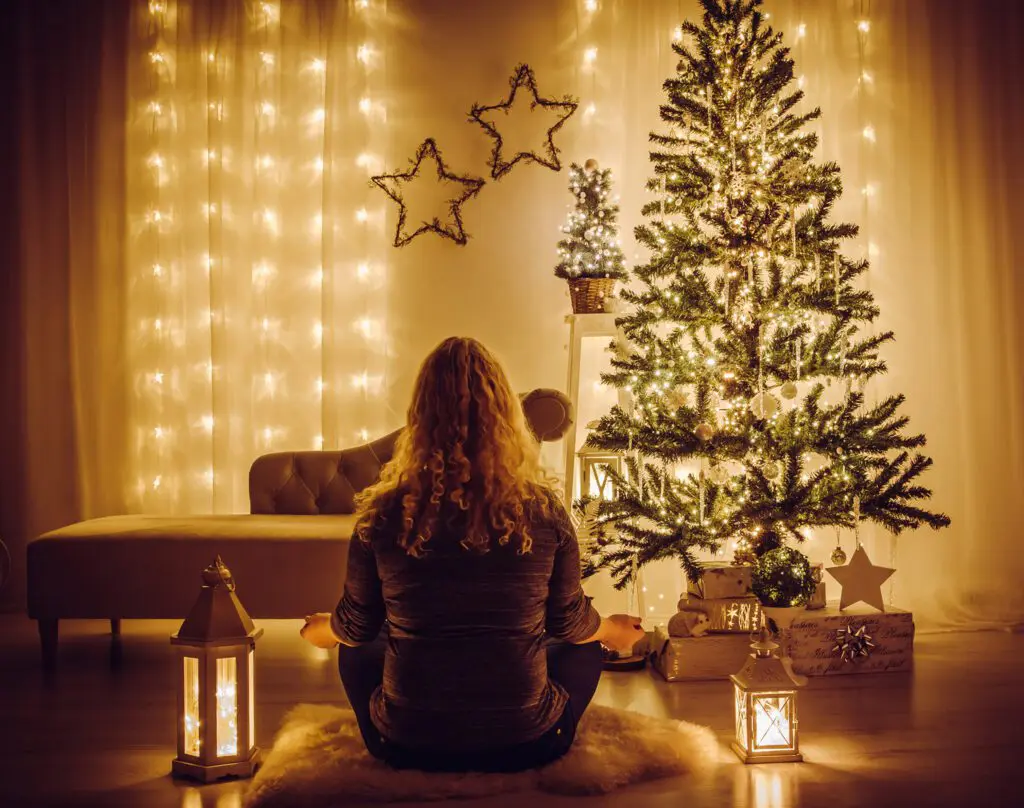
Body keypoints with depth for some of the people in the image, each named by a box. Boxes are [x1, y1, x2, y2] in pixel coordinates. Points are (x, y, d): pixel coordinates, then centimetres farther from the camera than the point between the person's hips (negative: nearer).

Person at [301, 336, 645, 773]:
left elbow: (356, 626, 2)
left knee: (358, 651, 31)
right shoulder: (543, 509, -12)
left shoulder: (383, 513, -12)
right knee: (583, 649, 30)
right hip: (524, 747, 0)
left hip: (408, 748, 0)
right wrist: (614, 630, 26)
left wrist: (320, 629, 27)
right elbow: (569, 623, 1)